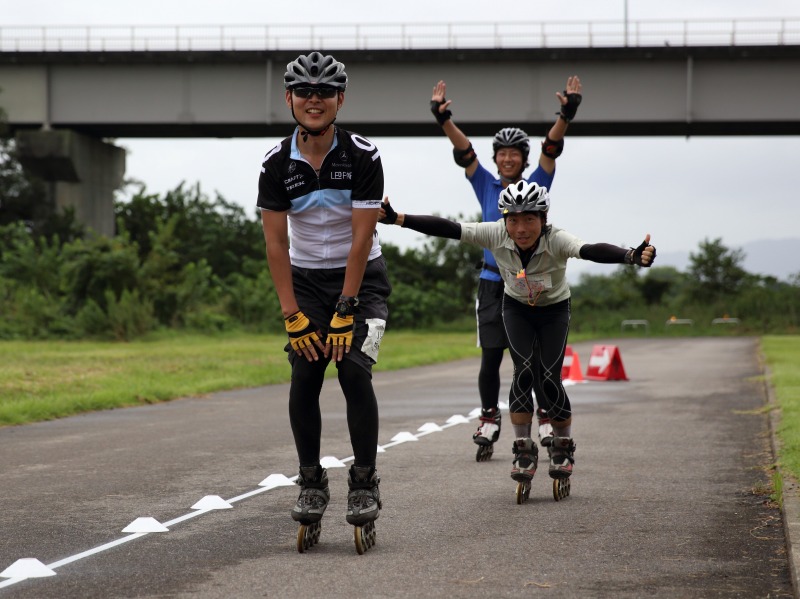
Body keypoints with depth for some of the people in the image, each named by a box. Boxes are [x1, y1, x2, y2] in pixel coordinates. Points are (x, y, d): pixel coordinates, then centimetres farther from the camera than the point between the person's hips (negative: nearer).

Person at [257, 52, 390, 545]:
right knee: (304, 379, -9)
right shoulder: (277, 163, -9)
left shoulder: (363, 156, -16)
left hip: (360, 277, -2)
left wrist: (346, 310, -20)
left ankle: (365, 483, -6)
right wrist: (292, 314, -13)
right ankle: (312, 482, 5)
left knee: (354, 371, -18)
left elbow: (362, 237, -17)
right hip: (307, 278, 2)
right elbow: (276, 241, -8)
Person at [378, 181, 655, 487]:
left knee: (548, 379, -11)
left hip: (553, 310, -1)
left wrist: (633, 256, -74)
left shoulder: (557, 240, -36)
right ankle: (524, 449, -3)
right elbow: (446, 228, -35)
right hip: (516, 308, 1)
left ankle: (563, 447, 14)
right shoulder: (495, 235, -29)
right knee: (524, 371, -18)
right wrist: (397, 218, -45)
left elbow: (593, 251, -55)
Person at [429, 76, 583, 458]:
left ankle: (547, 420, 9)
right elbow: (463, 151, -4)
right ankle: (488, 421, 9)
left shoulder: (536, 185, 4)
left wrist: (565, 115, -22)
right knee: (491, 358, -2)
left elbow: (551, 147, -8)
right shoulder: (486, 186, 7)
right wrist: (444, 119, -18)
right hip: (493, 283, 1)